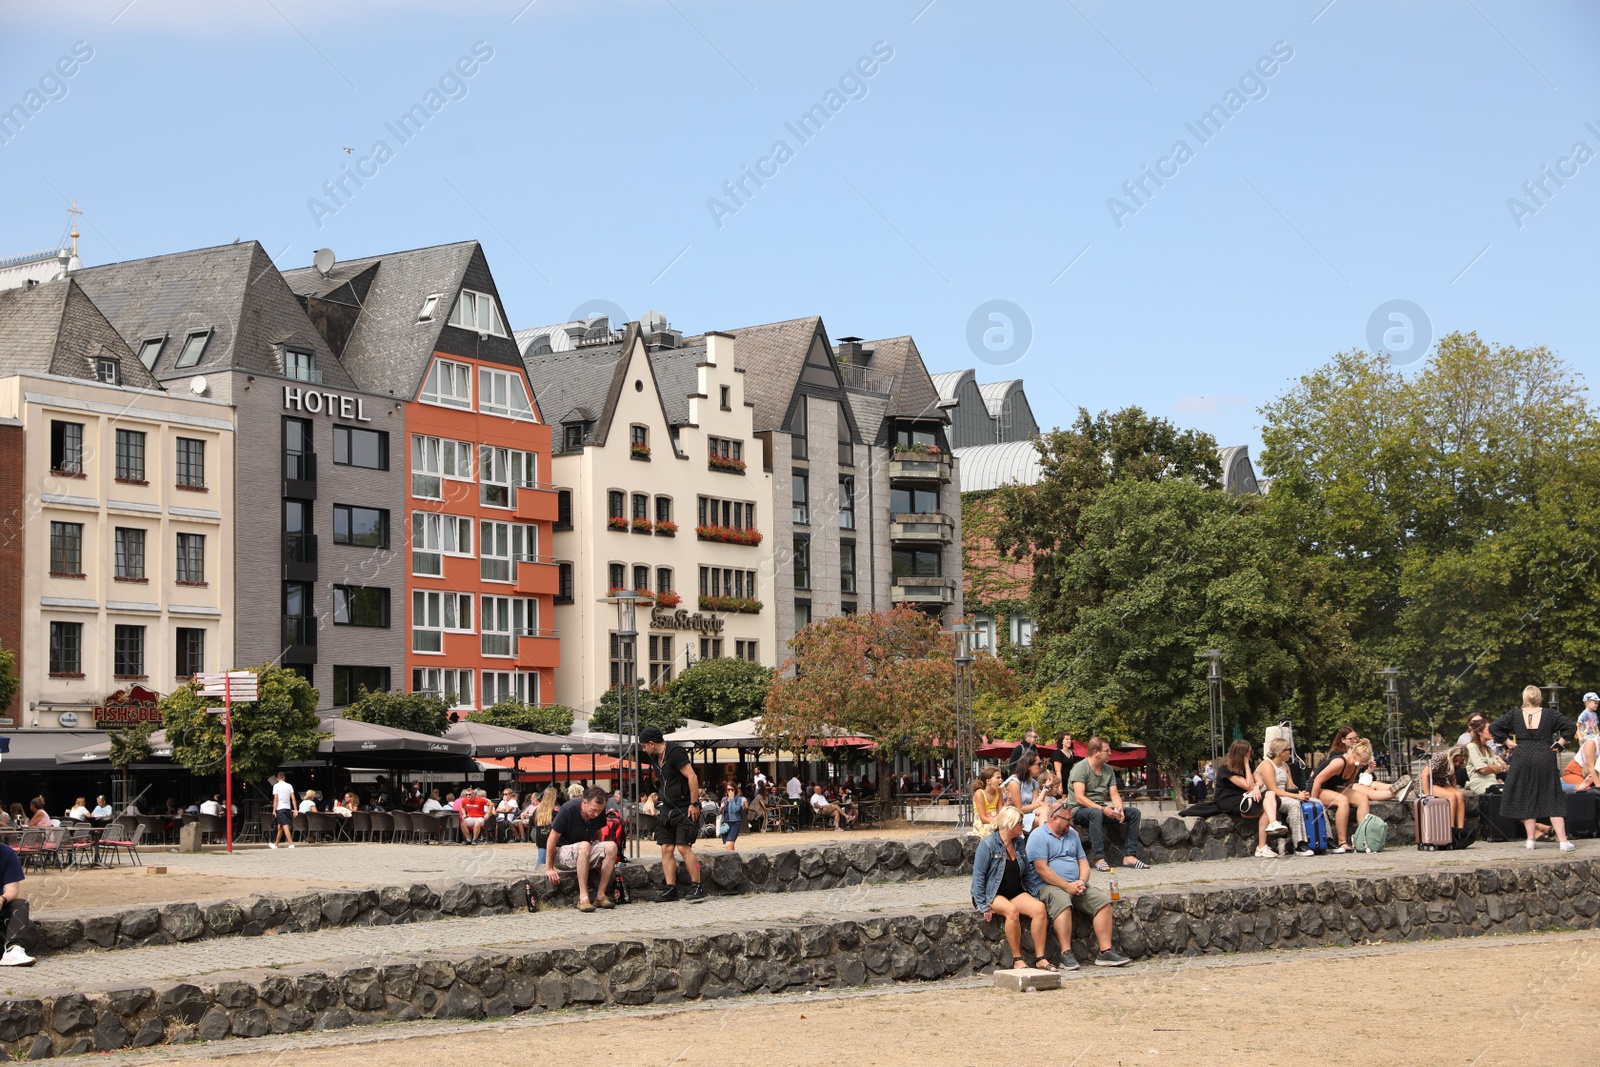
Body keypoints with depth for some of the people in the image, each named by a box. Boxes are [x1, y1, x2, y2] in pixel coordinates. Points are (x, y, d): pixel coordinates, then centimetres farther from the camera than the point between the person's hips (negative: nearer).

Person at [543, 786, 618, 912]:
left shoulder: (600, 812, -7)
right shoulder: (568, 809, -22)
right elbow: (552, 838, -18)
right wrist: (549, 868, -18)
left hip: (587, 854, 5)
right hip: (562, 852, -5)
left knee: (611, 846, -22)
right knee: (584, 846, -37)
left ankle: (600, 896, -21)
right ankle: (583, 897, -39)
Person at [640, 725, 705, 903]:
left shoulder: (675, 753, -14)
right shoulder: (656, 759, 13)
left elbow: (692, 777, -20)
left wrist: (693, 804, -21)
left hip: (684, 809, -9)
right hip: (667, 809, 9)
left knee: (683, 847, -15)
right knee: (666, 848, 1)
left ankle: (697, 887, -10)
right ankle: (670, 888, 2)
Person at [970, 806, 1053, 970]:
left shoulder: (1019, 844, 13)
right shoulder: (988, 844, -7)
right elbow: (978, 876, -10)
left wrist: (1033, 894, 5)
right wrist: (983, 906, -17)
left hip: (1015, 893, 6)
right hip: (993, 895, -6)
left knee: (1039, 908, -23)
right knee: (1012, 910, -36)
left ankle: (1040, 958, -21)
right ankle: (1017, 960, -28)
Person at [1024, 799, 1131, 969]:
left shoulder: (1072, 834, 20)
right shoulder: (1038, 837, -6)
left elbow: (1083, 861, 19)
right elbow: (1042, 869, -15)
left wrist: (1082, 881, -3)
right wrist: (1067, 886, -17)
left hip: (1075, 886, 7)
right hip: (1047, 886, -7)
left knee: (1103, 901, -13)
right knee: (1062, 902, -38)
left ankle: (1105, 951, -16)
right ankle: (1066, 954, -39)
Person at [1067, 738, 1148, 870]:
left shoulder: (1108, 770, 10)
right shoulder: (1081, 768, -14)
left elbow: (1114, 795, 8)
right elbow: (1079, 798, -22)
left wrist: (1119, 808, -16)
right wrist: (1102, 809, -31)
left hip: (1099, 808, 8)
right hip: (1078, 810, -8)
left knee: (1134, 812, -4)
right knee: (1096, 813, -41)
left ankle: (1129, 856, -12)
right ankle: (1099, 858, -41)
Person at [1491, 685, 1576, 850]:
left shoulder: (1514, 716, 1)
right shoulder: (1550, 714, -1)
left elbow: (1493, 727, -1)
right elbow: (1571, 726, -5)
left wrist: (1507, 741, 5)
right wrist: (1560, 744, 0)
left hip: (1522, 759, 0)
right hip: (1545, 759, 0)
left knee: (1526, 800, 9)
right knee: (1552, 799, 2)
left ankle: (1530, 839, 7)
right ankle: (1563, 841, -6)